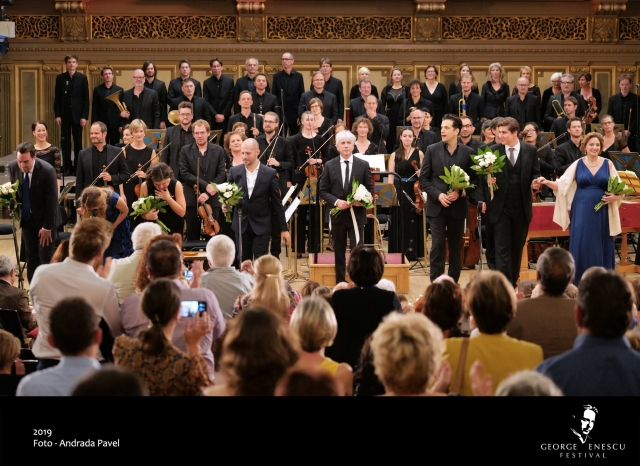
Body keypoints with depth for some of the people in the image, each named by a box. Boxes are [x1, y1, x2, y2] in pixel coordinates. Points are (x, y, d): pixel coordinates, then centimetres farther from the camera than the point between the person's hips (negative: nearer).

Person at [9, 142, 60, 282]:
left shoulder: (47, 170, -24)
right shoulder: (13, 167, -10)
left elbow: (52, 201, -18)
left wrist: (47, 227, -15)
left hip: (45, 220, -4)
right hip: (27, 219, 4)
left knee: (46, 259, -1)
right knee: (31, 258, 8)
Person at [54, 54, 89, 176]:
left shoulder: (82, 78, 1)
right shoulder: (60, 78, 4)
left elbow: (86, 99, -1)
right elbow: (57, 98, 5)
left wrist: (84, 116, -7)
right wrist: (57, 115, -3)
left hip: (77, 114, -1)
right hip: (64, 115, 1)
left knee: (78, 142, 4)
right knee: (65, 142, 2)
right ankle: (67, 167, 5)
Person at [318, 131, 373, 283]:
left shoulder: (363, 165, 2)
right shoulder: (329, 165, 3)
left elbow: (370, 189, 4)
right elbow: (323, 191, 2)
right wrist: (336, 201, -15)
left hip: (356, 215, -1)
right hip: (337, 215, 2)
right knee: (339, 252, 10)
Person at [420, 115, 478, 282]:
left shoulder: (468, 152, 0)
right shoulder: (432, 150, 1)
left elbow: (474, 179, 3)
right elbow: (423, 178, 1)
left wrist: (460, 192, -13)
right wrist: (437, 195, -13)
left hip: (458, 207, 1)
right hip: (436, 206, -1)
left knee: (455, 247, 9)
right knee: (437, 245, -7)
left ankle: (453, 282, 18)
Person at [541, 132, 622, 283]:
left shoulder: (608, 164, 4)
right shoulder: (578, 164, 3)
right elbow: (561, 184, -1)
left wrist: (616, 196, -14)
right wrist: (546, 182, -18)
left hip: (602, 212, 0)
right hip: (582, 212, 0)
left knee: (601, 248, 3)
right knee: (581, 248, -1)